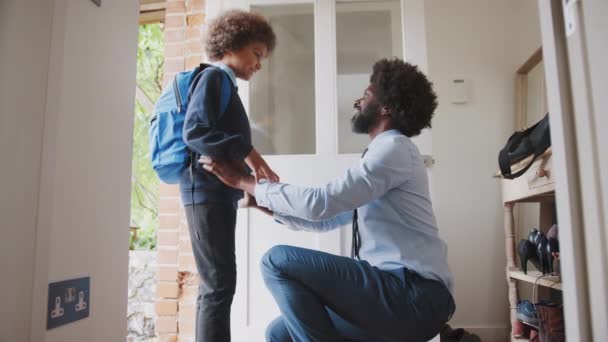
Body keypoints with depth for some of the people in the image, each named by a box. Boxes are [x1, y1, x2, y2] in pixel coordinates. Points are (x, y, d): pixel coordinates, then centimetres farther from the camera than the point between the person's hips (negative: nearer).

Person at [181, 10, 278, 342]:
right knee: (220, 284, -10)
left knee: (214, 285, 13)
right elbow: (193, 131, -19)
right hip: (206, 192, -10)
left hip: (219, 193, 10)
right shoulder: (212, 77, -5)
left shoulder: (226, 84, 22)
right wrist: (245, 151, -24)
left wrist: (252, 170, 12)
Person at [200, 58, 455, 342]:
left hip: (414, 294, -9)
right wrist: (263, 203, 15)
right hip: (397, 289, 9)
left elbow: (320, 203, -20)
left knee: (278, 260, -16)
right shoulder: (384, 153, 20)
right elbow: (326, 219, 20)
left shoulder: (395, 148, -10)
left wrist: (244, 181, -10)